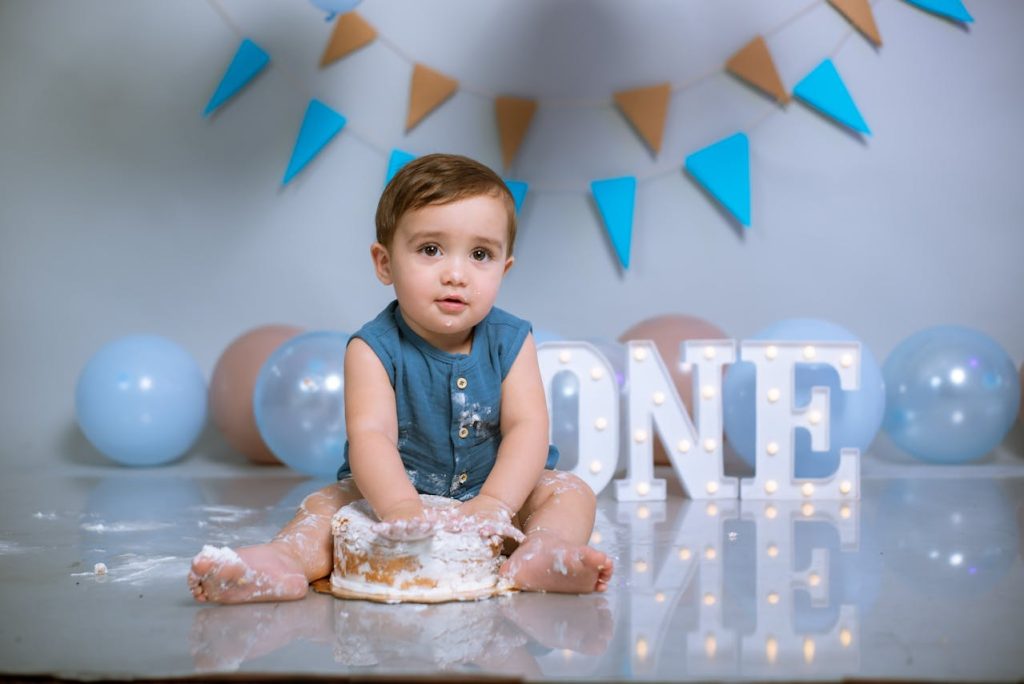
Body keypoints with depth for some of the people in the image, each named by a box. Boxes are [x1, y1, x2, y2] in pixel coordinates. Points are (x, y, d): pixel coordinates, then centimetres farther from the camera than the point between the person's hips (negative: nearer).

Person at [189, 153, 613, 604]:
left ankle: (541, 552, -47)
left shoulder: (511, 342, -7)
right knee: (327, 503, -20)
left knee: (570, 492, -18)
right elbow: (370, 434, -28)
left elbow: (528, 427, -17)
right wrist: (400, 506, -48)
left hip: (494, 487, 1)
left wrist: (495, 502, -36)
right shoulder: (374, 348, -14)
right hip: (394, 491, -1)